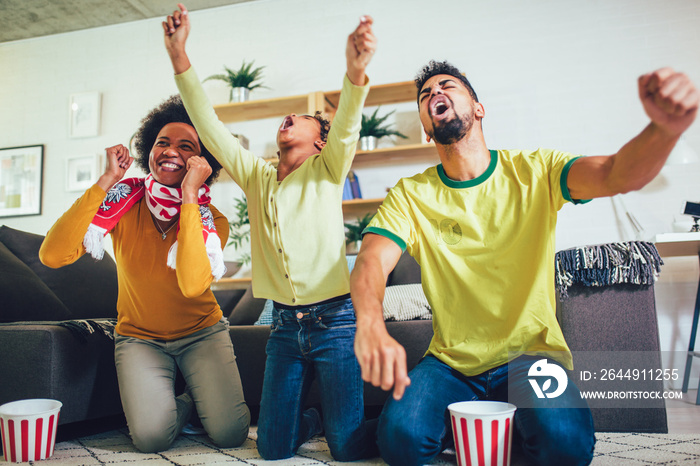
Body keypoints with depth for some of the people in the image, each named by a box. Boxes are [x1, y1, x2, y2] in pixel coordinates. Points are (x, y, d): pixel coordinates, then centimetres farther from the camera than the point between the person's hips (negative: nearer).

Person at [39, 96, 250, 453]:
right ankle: (185, 405, 12)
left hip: (201, 333, 0)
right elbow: (52, 256, -28)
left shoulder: (212, 220, -17)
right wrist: (107, 181, -30)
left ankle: (197, 399, 18)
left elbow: (192, 285, -38)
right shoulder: (123, 201, -14)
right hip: (139, 336, 0)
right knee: (151, 436, -22)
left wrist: (189, 195, -36)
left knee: (230, 434, -15)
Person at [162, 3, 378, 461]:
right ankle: (310, 418, 35)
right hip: (284, 325, 4)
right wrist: (180, 57, -2)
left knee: (349, 448, -4)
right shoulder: (257, 176, 12)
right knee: (273, 448, 5)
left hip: (334, 321, -4)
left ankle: (338, 418, 29)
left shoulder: (327, 170, 2)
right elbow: (209, 125, 7)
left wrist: (356, 69, -39)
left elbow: (347, 124, -18)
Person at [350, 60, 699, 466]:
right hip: (451, 361, 1)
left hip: (531, 354, 0)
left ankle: (516, 430, 6)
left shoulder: (534, 171, -4)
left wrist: (667, 128, -45)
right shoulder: (410, 195, -4)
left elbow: (620, 175, -20)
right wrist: (370, 323, -43)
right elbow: (372, 262, -19)